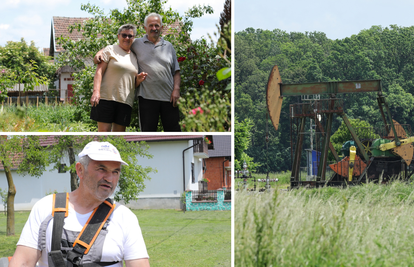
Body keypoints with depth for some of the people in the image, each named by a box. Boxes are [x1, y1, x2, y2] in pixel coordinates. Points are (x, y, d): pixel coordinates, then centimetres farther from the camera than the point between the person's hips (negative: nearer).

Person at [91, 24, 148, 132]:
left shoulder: (134, 57, 19)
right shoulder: (110, 50, 4)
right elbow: (99, 71, -5)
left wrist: (138, 80, -1)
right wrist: (96, 91, -19)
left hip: (125, 101, 5)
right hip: (107, 98, -5)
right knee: (104, 132, -11)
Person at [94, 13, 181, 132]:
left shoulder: (168, 46, 14)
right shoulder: (137, 44, 9)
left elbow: (176, 72, 14)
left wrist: (176, 89, -1)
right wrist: (100, 52, -3)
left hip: (168, 97, 1)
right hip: (147, 97, -1)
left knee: (173, 130, 2)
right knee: (148, 132, 1)